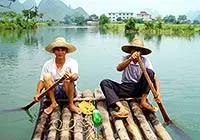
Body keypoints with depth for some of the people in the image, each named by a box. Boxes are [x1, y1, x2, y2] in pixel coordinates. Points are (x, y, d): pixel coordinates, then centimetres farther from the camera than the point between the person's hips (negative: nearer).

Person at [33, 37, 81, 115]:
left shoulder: (72, 62, -7)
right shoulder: (48, 64, -1)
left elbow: (76, 76, -26)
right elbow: (41, 80, -2)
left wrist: (71, 77, -50)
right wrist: (38, 93, -20)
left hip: (68, 91, -2)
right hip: (54, 91, 2)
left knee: (68, 79, -31)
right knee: (47, 76, -22)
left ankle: (71, 104, -17)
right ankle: (53, 103, -15)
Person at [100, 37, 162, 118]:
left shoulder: (145, 61, -2)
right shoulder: (126, 59, -1)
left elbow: (154, 78, -8)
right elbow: (118, 68, -23)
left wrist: (157, 92, -25)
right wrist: (130, 59, -38)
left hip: (139, 89, -1)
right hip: (125, 88, 1)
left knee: (149, 72, -23)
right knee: (104, 83, -22)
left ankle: (143, 101, -19)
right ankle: (121, 108, -41)